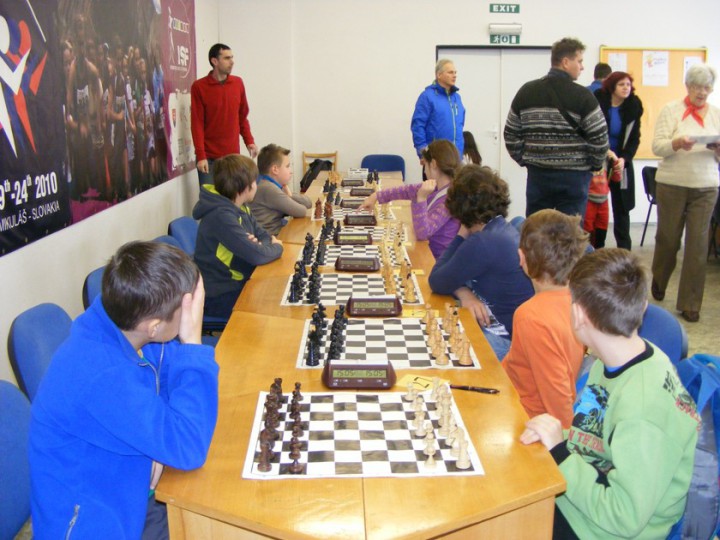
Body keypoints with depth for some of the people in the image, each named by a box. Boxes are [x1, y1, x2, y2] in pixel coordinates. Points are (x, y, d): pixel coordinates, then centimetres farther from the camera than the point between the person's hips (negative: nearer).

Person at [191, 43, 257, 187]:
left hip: (233, 154, 3)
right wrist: (201, 156, -12)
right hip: (209, 157, -3)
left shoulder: (238, 83, 8)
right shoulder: (199, 87, -4)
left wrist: (249, 141, 2)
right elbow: (197, 123, -6)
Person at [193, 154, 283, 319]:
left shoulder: (241, 208, 4)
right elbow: (258, 255, -29)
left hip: (238, 283, 9)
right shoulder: (221, 216, -25)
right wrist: (277, 247, -8)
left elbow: (265, 236, 10)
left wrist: (260, 245, -14)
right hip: (219, 297, -9)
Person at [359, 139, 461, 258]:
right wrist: (376, 196, 15)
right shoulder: (437, 186, -1)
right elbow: (408, 190, 13)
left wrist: (421, 198, -33)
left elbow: (422, 233, -26)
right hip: (430, 253, 7)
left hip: (438, 261, -7)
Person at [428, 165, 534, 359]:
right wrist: (464, 293, -15)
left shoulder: (482, 243, -24)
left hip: (507, 340, -9)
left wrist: (461, 236, -9)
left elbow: (437, 283, -13)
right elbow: (453, 276, 7)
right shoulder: (504, 230, 6)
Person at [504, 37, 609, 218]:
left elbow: (511, 135, 7)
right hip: (572, 176, -4)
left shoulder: (526, 92, 5)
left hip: (537, 174, 4)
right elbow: (599, 138, -10)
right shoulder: (582, 96, -8)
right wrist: (595, 165, 7)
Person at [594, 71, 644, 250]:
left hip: (622, 163, 2)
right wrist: (606, 151, -21)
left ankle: (624, 249, 11)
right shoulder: (597, 103, -9)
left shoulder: (633, 107, 0)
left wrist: (624, 158, -15)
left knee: (621, 208, 5)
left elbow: (634, 138, 0)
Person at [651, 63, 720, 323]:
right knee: (667, 237, 8)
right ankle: (658, 281, 37)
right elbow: (657, 147, -7)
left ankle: (690, 303, 7)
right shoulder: (671, 110, 1)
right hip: (672, 184, -2)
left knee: (698, 243, -1)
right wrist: (678, 142, -26)